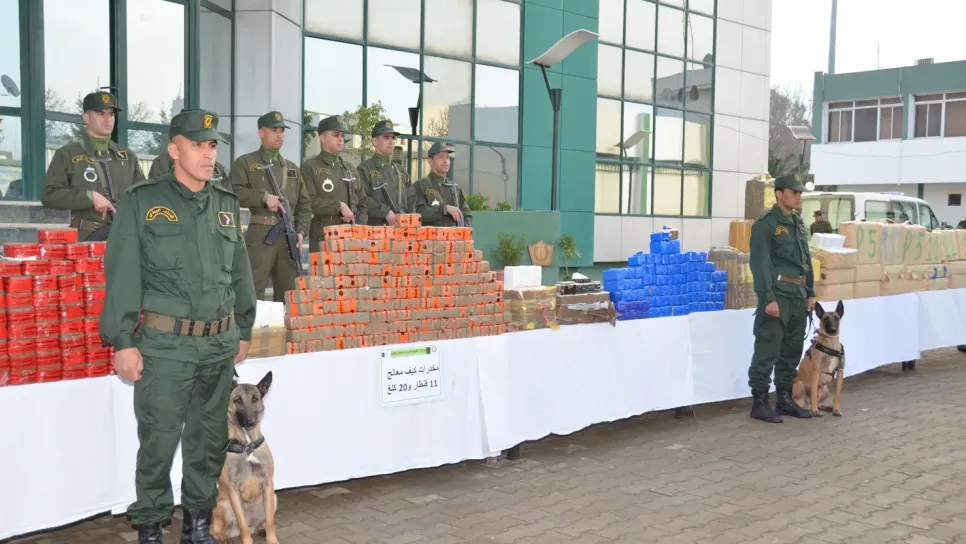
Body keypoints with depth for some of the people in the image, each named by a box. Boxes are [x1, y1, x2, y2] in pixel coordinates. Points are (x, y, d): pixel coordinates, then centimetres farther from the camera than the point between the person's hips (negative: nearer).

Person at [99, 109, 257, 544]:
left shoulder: (227, 204, 11)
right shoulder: (143, 201, -3)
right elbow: (122, 276, -7)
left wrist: (243, 329, 16)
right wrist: (123, 341, -11)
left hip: (220, 345, 5)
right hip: (165, 345, -4)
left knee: (210, 440, 12)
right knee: (158, 441, 3)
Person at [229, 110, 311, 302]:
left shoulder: (292, 168, 20)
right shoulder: (245, 163, 6)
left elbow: (304, 205, 14)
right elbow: (233, 192, -9)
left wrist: (301, 232, 0)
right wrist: (264, 197, -15)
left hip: (289, 237, 5)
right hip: (259, 235, -5)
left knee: (290, 292, 9)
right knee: (253, 293, -8)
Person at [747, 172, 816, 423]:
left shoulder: (798, 223, 16)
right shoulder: (765, 223, -9)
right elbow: (760, 263, -15)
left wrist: (810, 293, 15)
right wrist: (768, 298, -21)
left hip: (798, 295, 8)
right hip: (777, 295, -8)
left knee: (792, 350, 13)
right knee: (767, 351, -6)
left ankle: (785, 399, 23)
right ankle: (760, 403, 0)